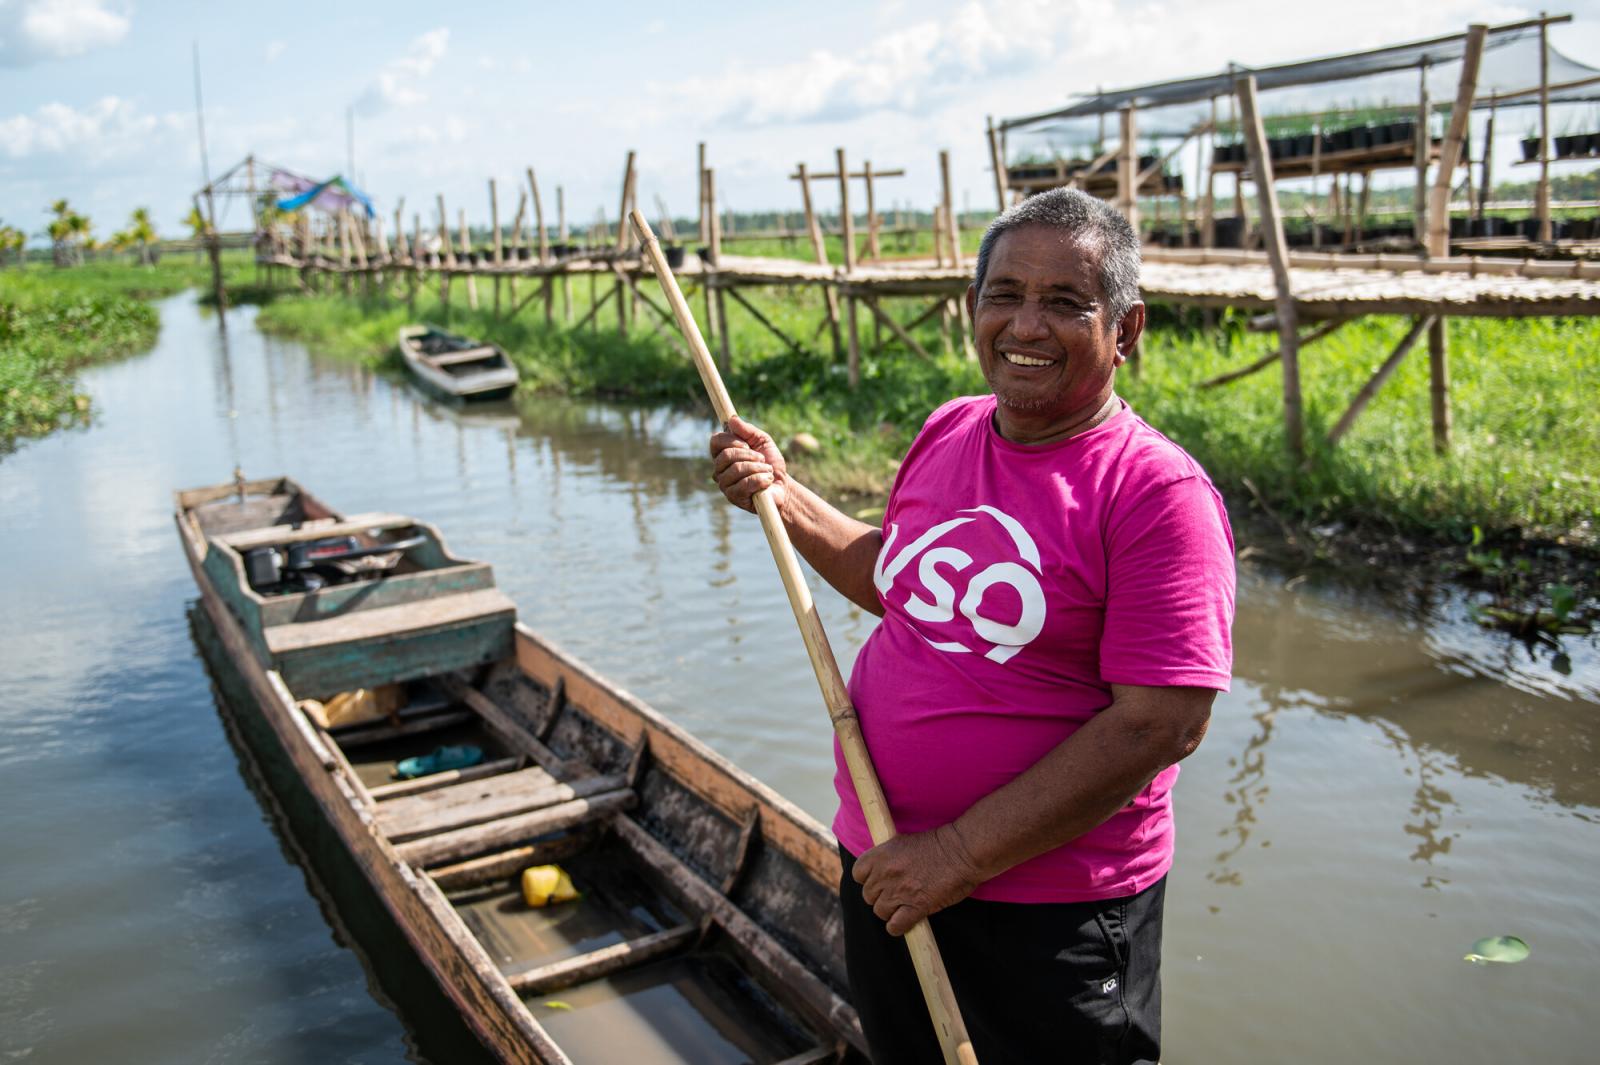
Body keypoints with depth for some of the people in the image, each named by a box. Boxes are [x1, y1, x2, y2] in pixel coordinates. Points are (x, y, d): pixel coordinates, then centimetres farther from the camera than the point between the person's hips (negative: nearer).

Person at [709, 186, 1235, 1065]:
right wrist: (784, 498, 6)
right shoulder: (947, 433, 3)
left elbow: (1161, 726, -23)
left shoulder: (1158, 492, -19)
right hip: (886, 872, 7)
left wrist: (960, 855, -21)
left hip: (1050, 915, -6)